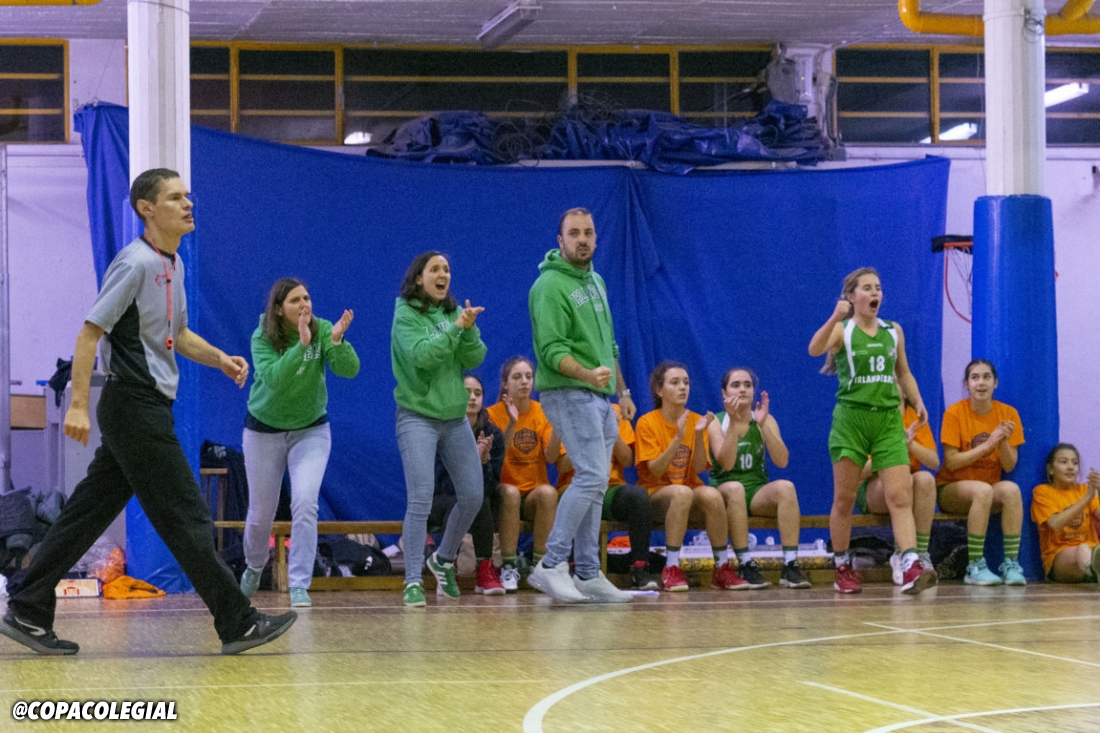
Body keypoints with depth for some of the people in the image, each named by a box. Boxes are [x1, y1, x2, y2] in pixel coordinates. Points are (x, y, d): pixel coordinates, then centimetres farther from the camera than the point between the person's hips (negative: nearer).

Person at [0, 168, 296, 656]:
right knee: (185, 516, -4)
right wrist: (79, 405, -20)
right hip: (134, 404, -9)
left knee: (90, 512, 9)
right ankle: (237, 624, 1)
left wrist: (220, 359, 9)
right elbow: (90, 332, -15)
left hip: (148, 409, 9)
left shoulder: (172, 264, 14)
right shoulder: (135, 262, -14)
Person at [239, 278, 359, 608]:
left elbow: (349, 370, -25)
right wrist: (301, 345, -44)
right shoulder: (263, 338, -19)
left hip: (311, 430, 0)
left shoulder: (322, 329, -15)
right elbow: (274, 378, -35)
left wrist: (337, 340, -43)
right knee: (261, 513, 10)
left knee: (305, 502, -20)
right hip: (264, 430, 0)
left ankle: (299, 585, -12)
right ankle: (254, 567, 41)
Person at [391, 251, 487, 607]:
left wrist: (469, 329, -19)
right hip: (418, 417, -6)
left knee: (473, 496, 7)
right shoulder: (406, 315, -7)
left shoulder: (454, 313, 7)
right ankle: (413, 581, -13)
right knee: (421, 499, -15)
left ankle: (444, 559, 29)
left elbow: (475, 359, -2)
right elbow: (422, 355, -23)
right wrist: (456, 327, -25)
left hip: (455, 418, 6)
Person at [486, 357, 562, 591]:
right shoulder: (494, 414, -3)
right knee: (510, 493, -35)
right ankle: (508, 567, -27)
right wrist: (511, 424, -28)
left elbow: (551, 456, -9)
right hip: (503, 491, -2)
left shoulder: (542, 412, 4)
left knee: (548, 492, -31)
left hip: (535, 492, 2)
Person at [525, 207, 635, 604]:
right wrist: (587, 374, -34)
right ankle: (551, 564, -13)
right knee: (591, 476, -17)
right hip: (569, 394, -9)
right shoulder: (550, 286, -11)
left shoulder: (596, 281, 17)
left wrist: (622, 390, 22)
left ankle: (588, 575, 11)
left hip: (600, 397, 9)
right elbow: (552, 350, -19)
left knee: (594, 484, 8)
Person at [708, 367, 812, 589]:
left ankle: (790, 565, -33)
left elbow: (781, 461, -10)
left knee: (785, 487, -29)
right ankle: (745, 565, -35)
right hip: (723, 492, -2)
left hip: (759, 492, 2)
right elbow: (726, 463, -18)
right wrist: (734, 422, -24)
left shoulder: (765, 420, 6)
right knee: (735, 488, -37)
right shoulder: (717, 422, -1)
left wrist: (762, 424, -19)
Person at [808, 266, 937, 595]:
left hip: (888, 420, 3)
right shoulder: (841, 330, -2)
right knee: (845, 499, 4)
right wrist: (835, 318, -39)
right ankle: (843, 568, 18)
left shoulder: (893, 331, 12)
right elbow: (815, 349, -23)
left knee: (901, 496, -12)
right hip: (851, 417, -3)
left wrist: (917, 402, 7)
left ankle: (911, 567, -23)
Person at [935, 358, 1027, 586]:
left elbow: (1009, 466, -3)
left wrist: (1004, 441, -22)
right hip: (952, 487, -3)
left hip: (990, 490, 3)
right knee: (982, 490, -35)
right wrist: (987, 445, -22)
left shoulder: (1008, 414, 0)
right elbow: (951, 462, -14)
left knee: (1011, 490, -30)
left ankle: (1011, 565, -29)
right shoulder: (955, 413, -8)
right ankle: (975, 567, -30)